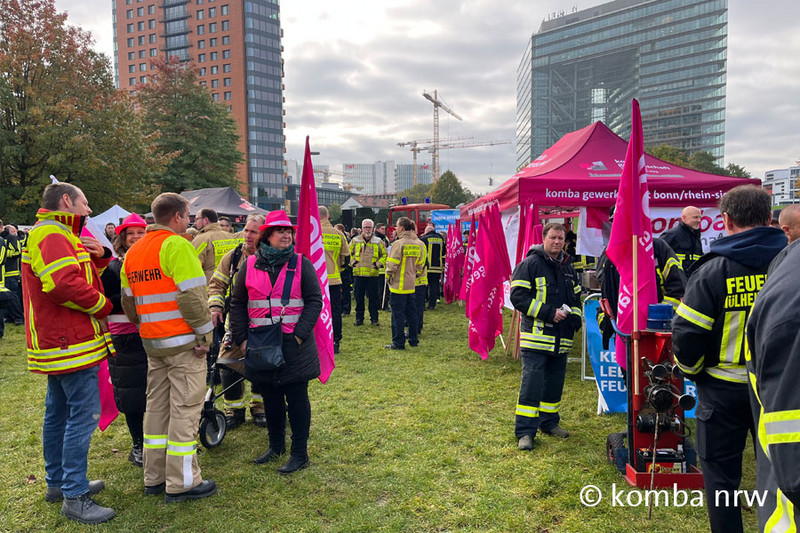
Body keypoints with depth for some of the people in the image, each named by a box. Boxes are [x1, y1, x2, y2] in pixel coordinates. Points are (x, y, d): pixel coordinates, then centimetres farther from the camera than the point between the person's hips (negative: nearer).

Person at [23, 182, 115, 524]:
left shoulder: (53, 234, 19)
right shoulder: (52, 235, -16)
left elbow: (82, 276, 19)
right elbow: (65, 284, -29)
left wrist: (98, 258, 0)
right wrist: (103, 305, -15)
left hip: (57, 342, 11)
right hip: (72, 343, -11)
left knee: (58, 413, 18)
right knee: (84, 415, -9)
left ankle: (57, 483, 31)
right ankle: (74, 497, -3)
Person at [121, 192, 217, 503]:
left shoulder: (133, 251, 13)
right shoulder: (177, 245, -13)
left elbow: (129, 301, 15)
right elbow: (192, 296, -20)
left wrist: (144, 328, 20)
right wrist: (205, 335, -14)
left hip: (152, 342, 8)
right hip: (183, 341, -8)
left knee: (157, 406, 15)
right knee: (185, 408, -1)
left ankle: (154, 478, 25)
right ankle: (182, 483, 6)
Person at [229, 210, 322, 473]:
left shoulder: (301, 264, 0)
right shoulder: (251, 265, 6)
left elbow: (314, 301, -3)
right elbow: (238, 304, 9)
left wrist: (300, 334, -12)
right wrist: (241, 338, 1)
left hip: (294, 344, -3)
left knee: (296, 397, 2)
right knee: (270, 397, 14)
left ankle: (299, 453, 13)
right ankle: (276, 446, 31)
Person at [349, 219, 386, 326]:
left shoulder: (378, 241, 4)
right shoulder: (355, 240, 4)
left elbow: (384, 254, 12)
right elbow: (348, 253, 14)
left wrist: (378, 264, -1)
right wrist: (352, 262, 1)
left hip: (373, 274, 0)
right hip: (358, 273, 0)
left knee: (373, 298, 4)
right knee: (359, 297, 6)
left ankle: (374, 318, 14)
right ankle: (359, 318, 16)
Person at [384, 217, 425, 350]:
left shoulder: (398, 243, -15)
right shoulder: (417, 244, 7)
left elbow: (392, 264, -16)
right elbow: (420, 264, 12)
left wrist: (388, 277, -1)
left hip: (398, 285, -7)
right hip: (411, 284, 7)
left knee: (398, 314, -1)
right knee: (411, 313, 14)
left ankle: (398, 343, 3)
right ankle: (413, 340, 22)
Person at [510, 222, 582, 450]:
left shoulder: (568, 267, 16)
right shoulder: (530, 264, -7)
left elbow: (576, 297, 26)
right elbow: (518, 297, -13)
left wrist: (575, 317, 6)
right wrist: (549, 313, -19)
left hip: (561, 339, 7)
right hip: (536, 335, -7)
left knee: (555, 382, 15)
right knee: (531, 383, -7)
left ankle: (549, 422, 31)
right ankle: (525, 431, 0)